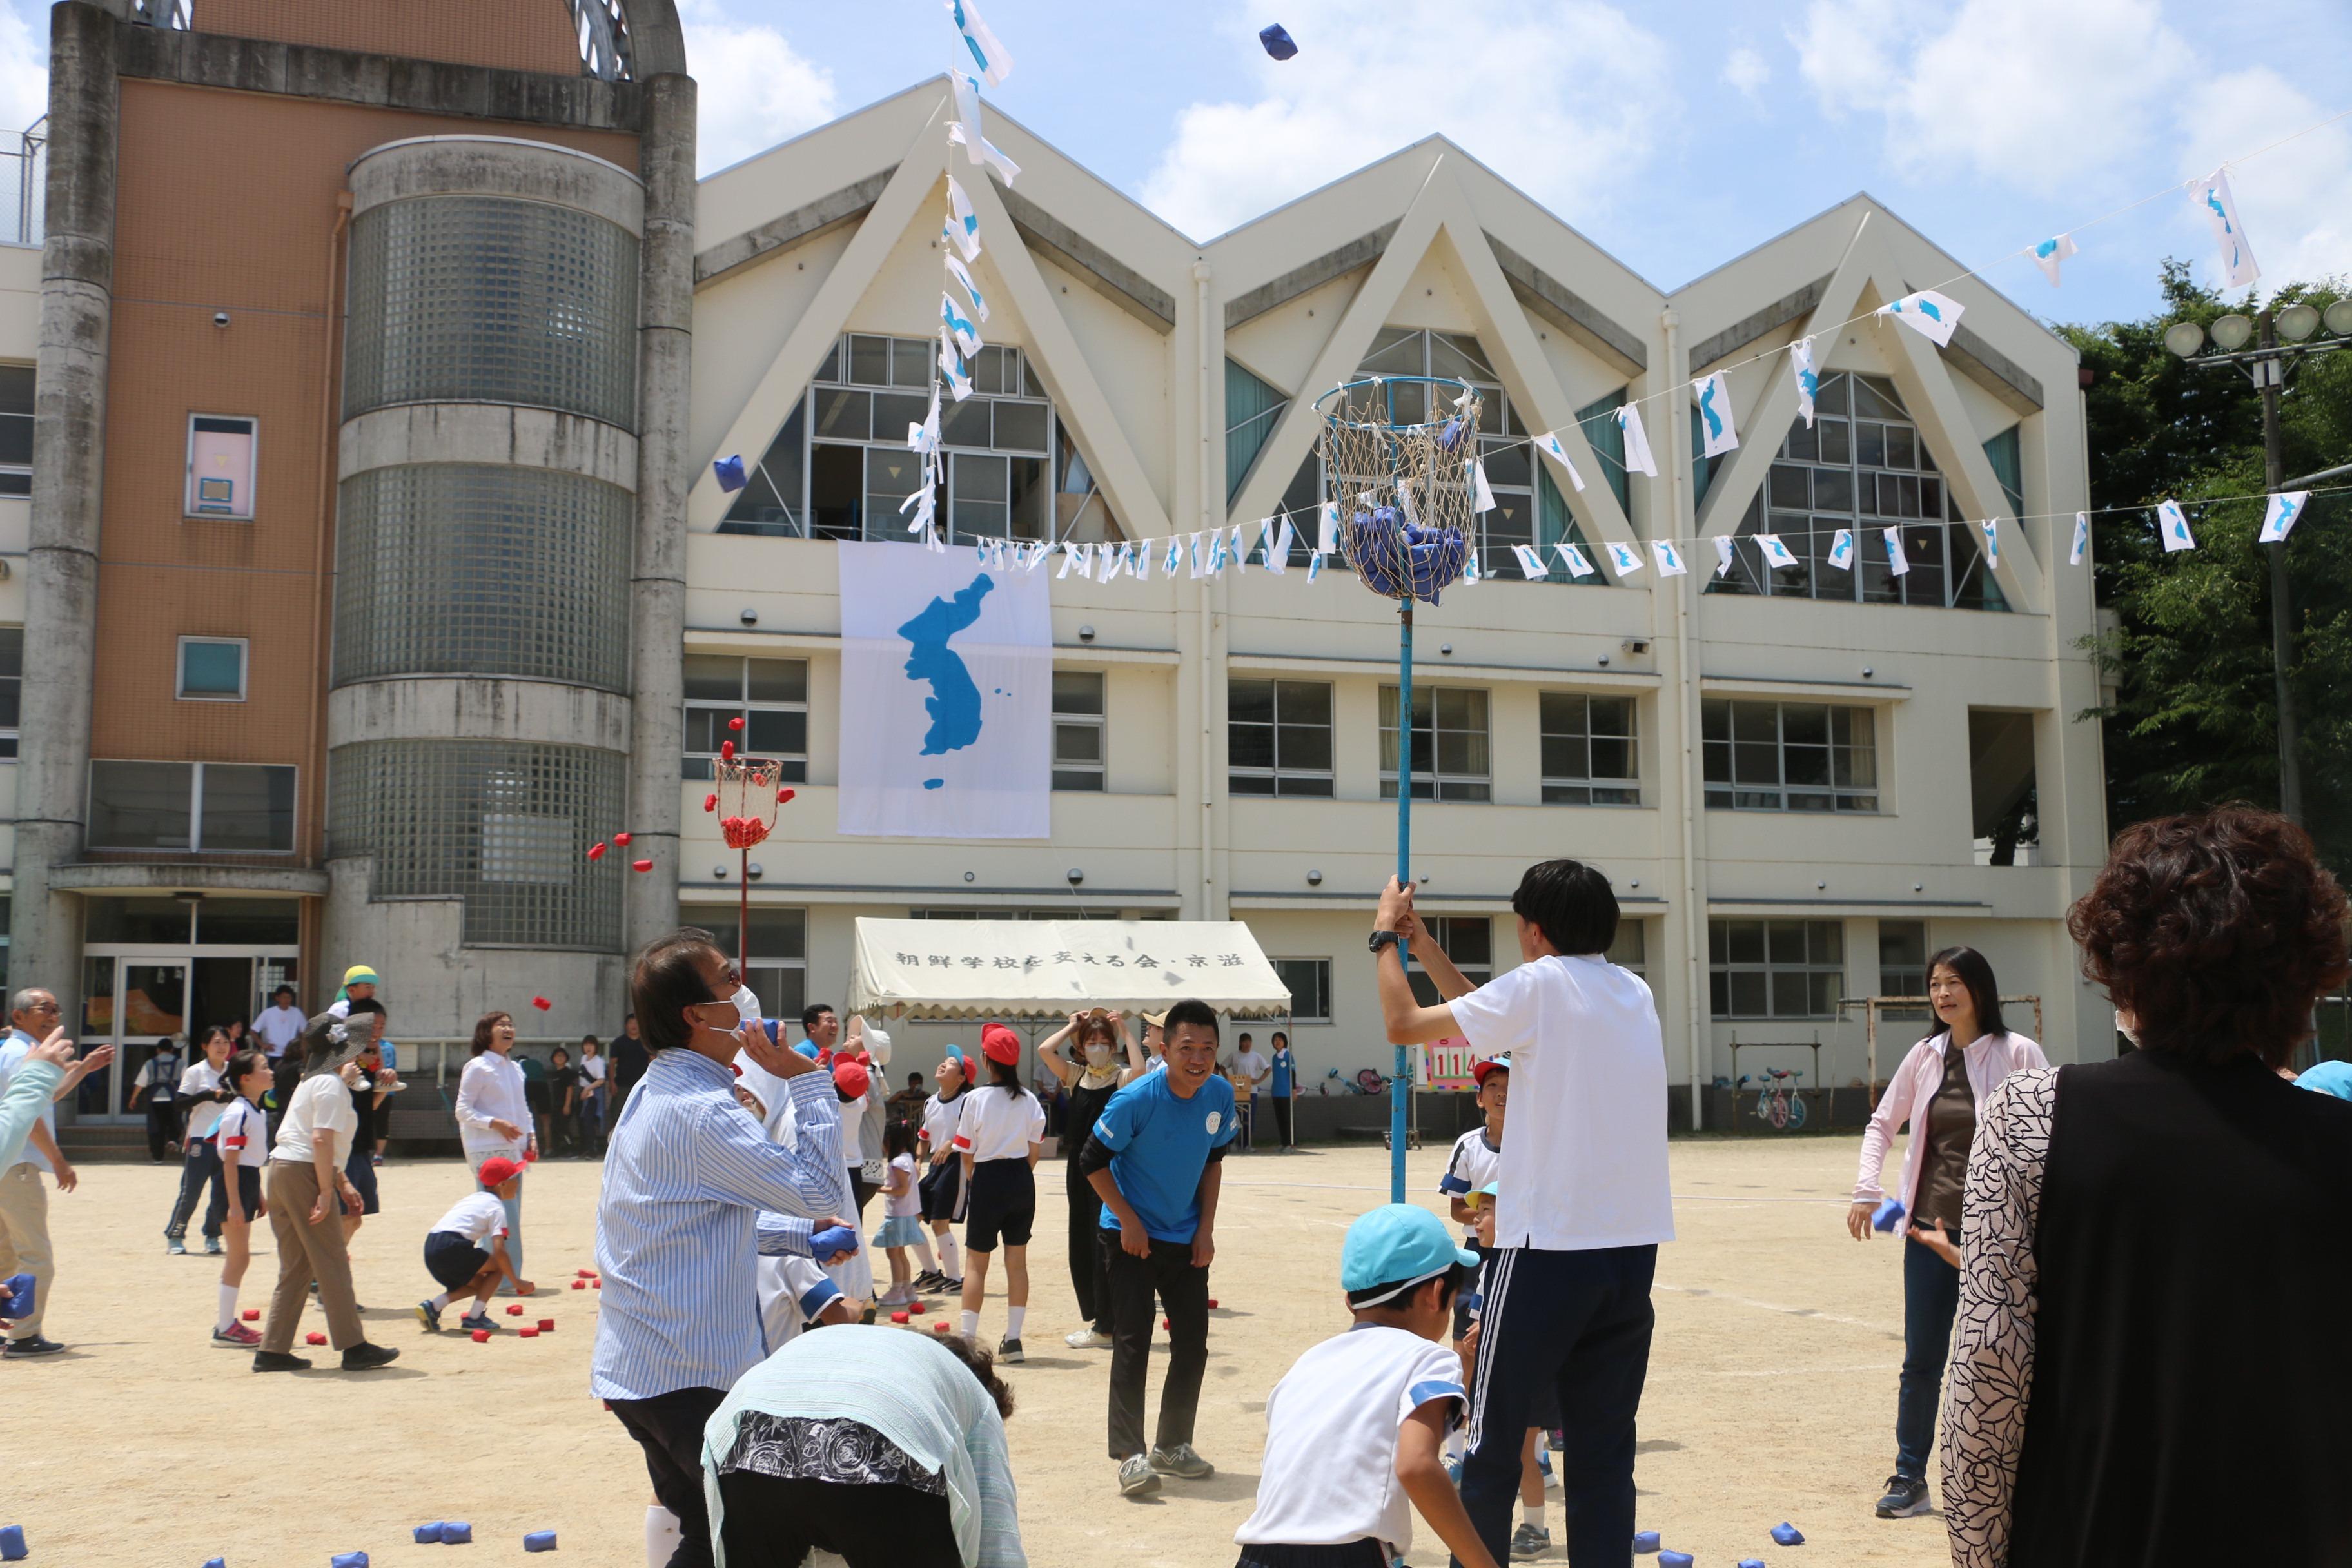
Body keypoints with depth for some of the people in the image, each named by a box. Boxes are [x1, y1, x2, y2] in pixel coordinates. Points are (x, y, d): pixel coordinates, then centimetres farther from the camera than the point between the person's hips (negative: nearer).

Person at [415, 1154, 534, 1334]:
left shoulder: (473, 1198, 27)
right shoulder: (496, 1207, 1)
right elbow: (499, 1250, -8)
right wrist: (515, 1281, 0)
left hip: (431, 1247, 8)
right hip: (452, 1246, -8)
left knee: (478, 1283, 22)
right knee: (498, 1267, 7)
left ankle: (432, 1306, 8)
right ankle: (474, 1318, 0)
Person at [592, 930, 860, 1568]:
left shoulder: (656, 1093, 12)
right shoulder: (701, 1113, -21)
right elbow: (821, 1190, -21)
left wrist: (802, 1236, 15)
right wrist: (806, 1081, -14)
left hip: (633, 1367, 10)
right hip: (687, 1374, -10)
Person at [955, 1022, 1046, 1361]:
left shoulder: (976, 1099, -11)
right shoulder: (1030, 1101, -1)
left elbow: (967, 1153, -6)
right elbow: (1035, 1150, 3)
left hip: (987, 1180, -3)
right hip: (1022, 1180, 3)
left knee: (977, 1263, 6)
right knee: (1017, 1261, 9)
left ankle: (967, 1338, 5)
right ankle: (1013, 1339, 10)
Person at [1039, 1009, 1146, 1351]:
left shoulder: (1122, 1077, -4)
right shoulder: (1075, 1074, 9)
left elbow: (1140, 1068, -27)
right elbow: (1045, 1050, -4)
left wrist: (1125, 1031, -16)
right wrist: (1072, 1026, 3)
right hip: (1079, 1163, 6)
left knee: (1104, 1244, -4)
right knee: (1081, 1242, 11)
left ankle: (1104, 1326, 2)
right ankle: (1093, 1315, 24)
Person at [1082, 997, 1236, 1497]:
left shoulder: (1221, 1095, -7)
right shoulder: (1137, 1099, -23)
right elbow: (1092, 1160, -13)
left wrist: (1206, 1228, 3)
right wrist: (1128, 1221, -14)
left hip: (1187, 1240, 5)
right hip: (1133, 1238, -5)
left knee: (1193, 1344, 8)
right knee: (1132, 1343, -9)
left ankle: (1173, 1446, 23)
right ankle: (1130, 1455, -3)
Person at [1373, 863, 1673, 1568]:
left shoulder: (1539, 986, -9)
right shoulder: (1635, 993, 11)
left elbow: (1403, 1024, -2)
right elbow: (1492, 1016, 22)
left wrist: (1386, 937, 13)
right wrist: (1424, 947, 26)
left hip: (1547, 1250, -6)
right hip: (1633, 1249, 6)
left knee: (1493, 1443, 5)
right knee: (1604, 1451, 10)